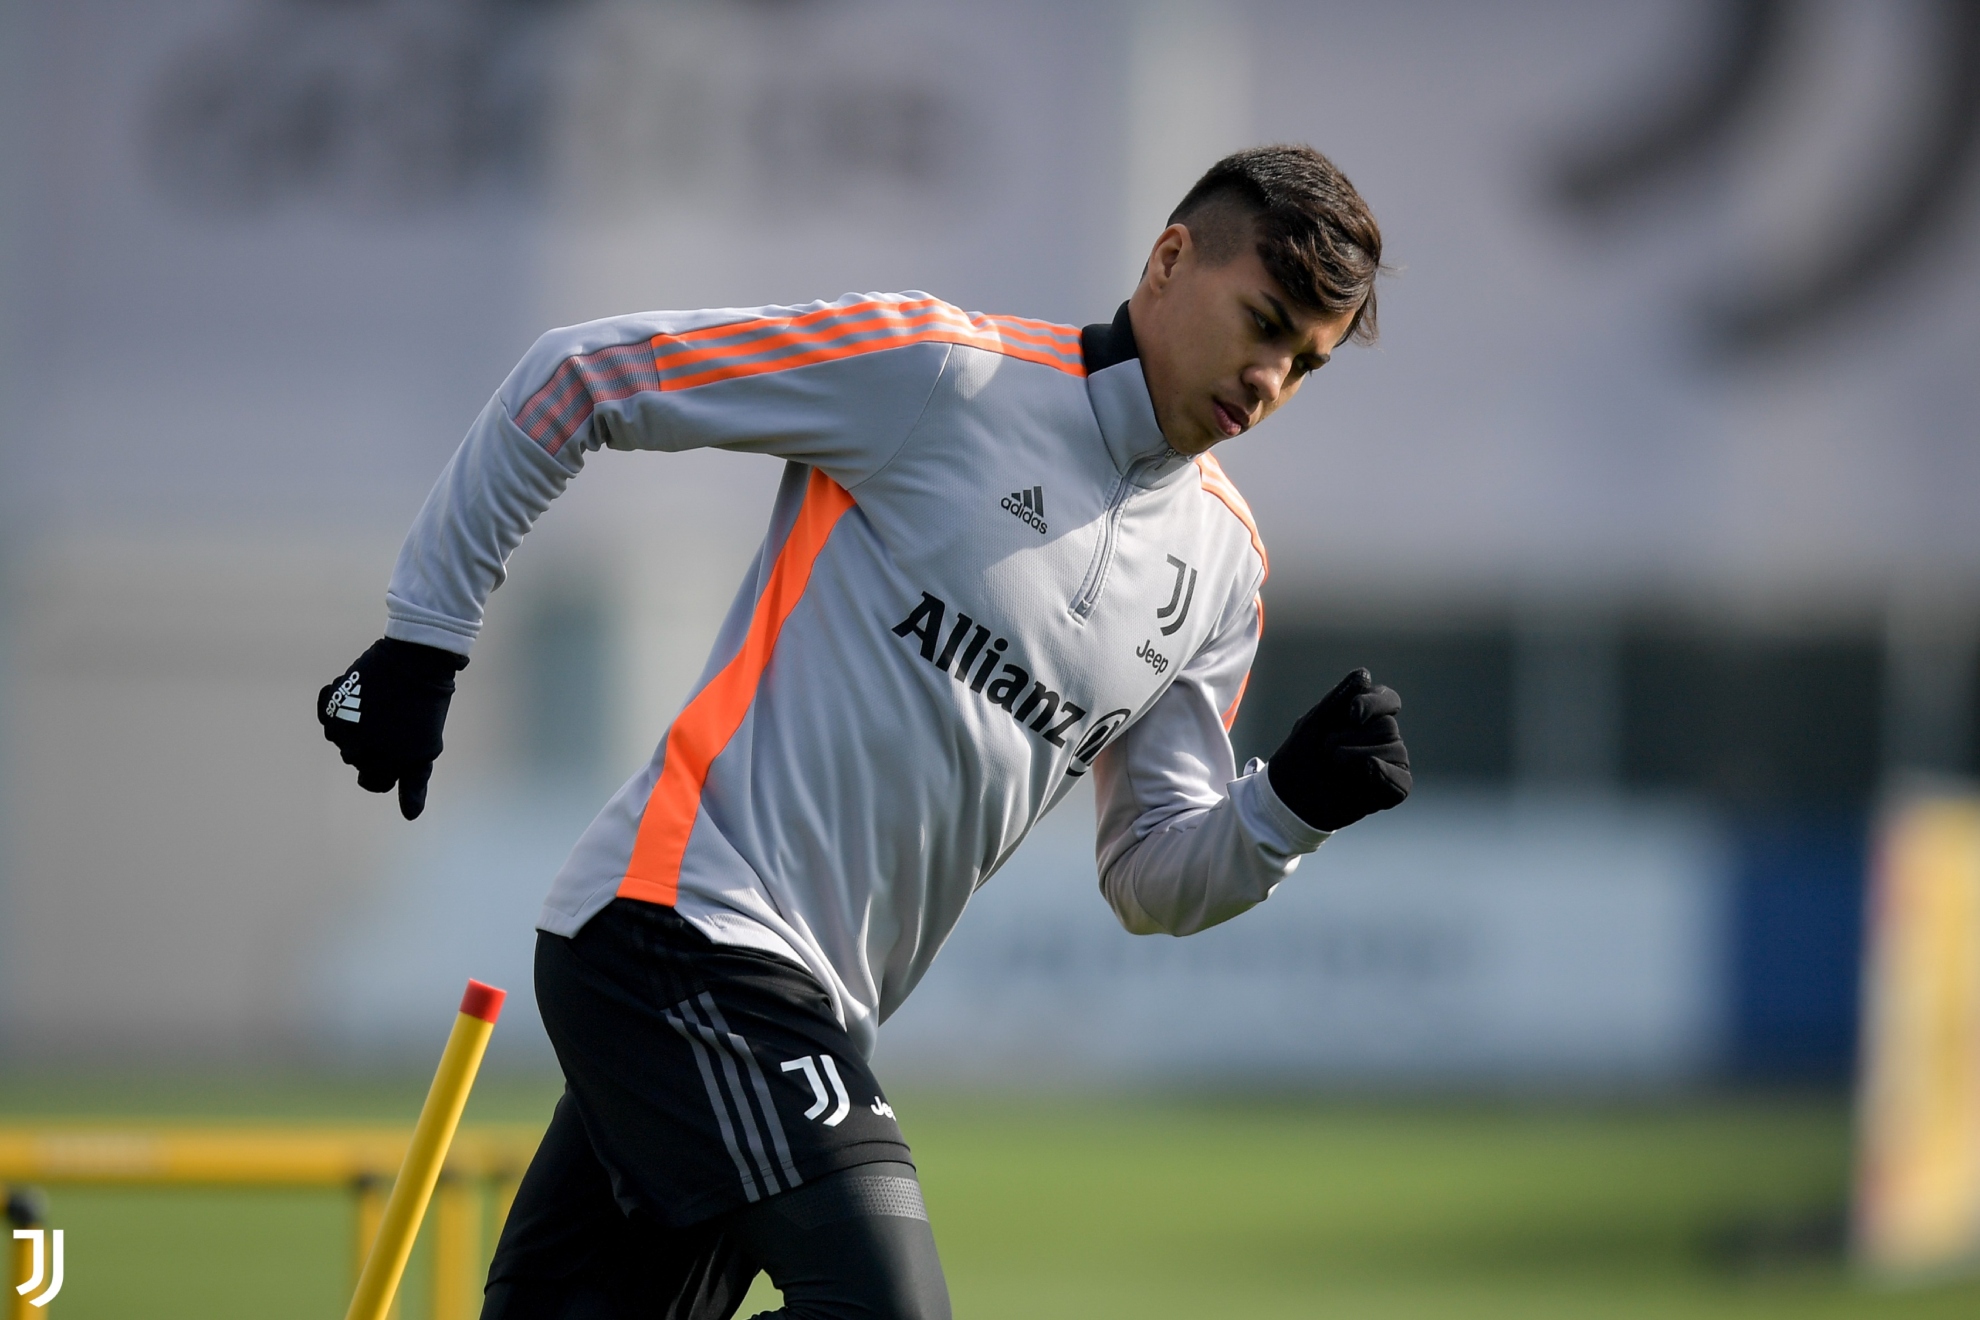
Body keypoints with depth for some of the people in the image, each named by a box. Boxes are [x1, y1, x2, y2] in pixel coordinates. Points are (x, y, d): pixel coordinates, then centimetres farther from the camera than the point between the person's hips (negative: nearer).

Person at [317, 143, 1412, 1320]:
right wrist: (423, 638, -3)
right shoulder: (937, 367, -8)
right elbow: (575, 381, -4)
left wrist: (1293, 806, -6)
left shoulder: (1223, 567, 13)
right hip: (680, 920, -8)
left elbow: (1154, 881, 15)